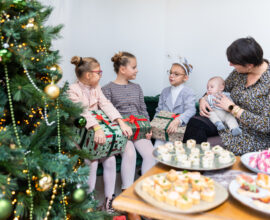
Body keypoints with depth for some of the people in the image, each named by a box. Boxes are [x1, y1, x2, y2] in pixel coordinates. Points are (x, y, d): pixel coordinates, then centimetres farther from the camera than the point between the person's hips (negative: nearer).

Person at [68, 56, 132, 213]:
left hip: (96, 132, 6)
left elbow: (106, 105, -4)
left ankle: (109, 199, 1)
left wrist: (121, 123, -19)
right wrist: (97, 128, -44)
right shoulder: (73, 91, -13)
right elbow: (83, 112, -29)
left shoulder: (96, 87, 8)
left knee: (110, 159, -12)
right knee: (92, 161, -23)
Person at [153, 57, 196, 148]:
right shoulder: (165, 91, 15)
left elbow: (190, 110, -18)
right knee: (157, 145, -19)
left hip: (179, 128, -3)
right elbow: (159, 110, 17)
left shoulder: (188, 93, -2)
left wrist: (177, 121, -36)